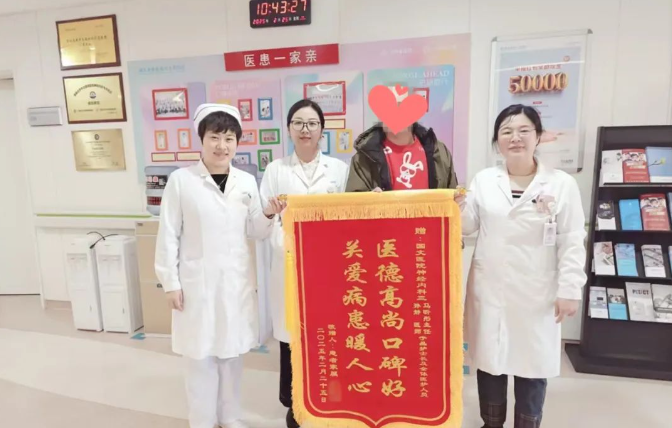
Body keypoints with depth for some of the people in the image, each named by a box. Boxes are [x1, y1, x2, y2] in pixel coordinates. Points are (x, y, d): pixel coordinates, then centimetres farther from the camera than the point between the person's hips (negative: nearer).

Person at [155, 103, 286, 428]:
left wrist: (268, 215, -12)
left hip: (236, 283, 3)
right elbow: (168, 235, -5)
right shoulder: (181, 180, -7)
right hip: (197, 284, -3)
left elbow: (255, 233, 8)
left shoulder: (247, 182, 2)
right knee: (201, 356, 8)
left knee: (231, 353, 15)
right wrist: (170, 282, -6)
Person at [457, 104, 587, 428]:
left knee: (533, 362, 12)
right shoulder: (483, 180, 2)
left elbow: (572, 242, -4)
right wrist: (458, 208, -15)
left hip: (536, 294, -2)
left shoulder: (562, 184, -4)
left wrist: (569, 290, -8)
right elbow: (469, 227, 5)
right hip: (489, 290, 2)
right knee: (489, 358, 13)